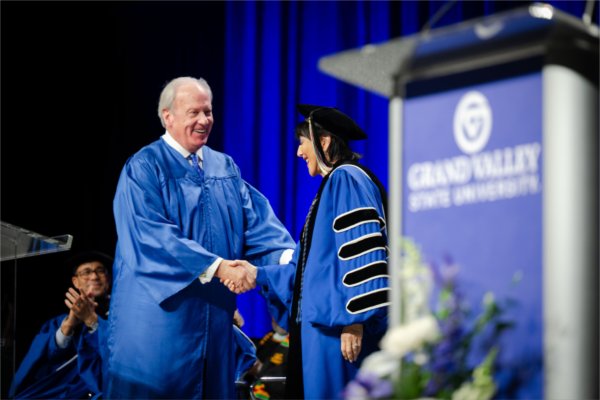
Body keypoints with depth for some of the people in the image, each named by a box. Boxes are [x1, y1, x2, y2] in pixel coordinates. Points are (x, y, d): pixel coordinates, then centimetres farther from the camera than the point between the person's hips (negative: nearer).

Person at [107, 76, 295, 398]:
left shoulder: (225, 168, 13)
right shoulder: (144, 168, -7)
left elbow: (256, 221, 3)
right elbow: (154, 235, -19)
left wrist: (287, 254, -17)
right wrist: (217, 266, -26)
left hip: (213, 315, 6)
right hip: (160, 310, -6)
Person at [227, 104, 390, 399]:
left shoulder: (346, 180, -11)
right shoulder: (331, 185, 20)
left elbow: (361, 253, -20)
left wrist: (354, 320, -24)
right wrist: (260, 274, 20)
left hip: (339, 329, -10)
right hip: (321, 326, 10)